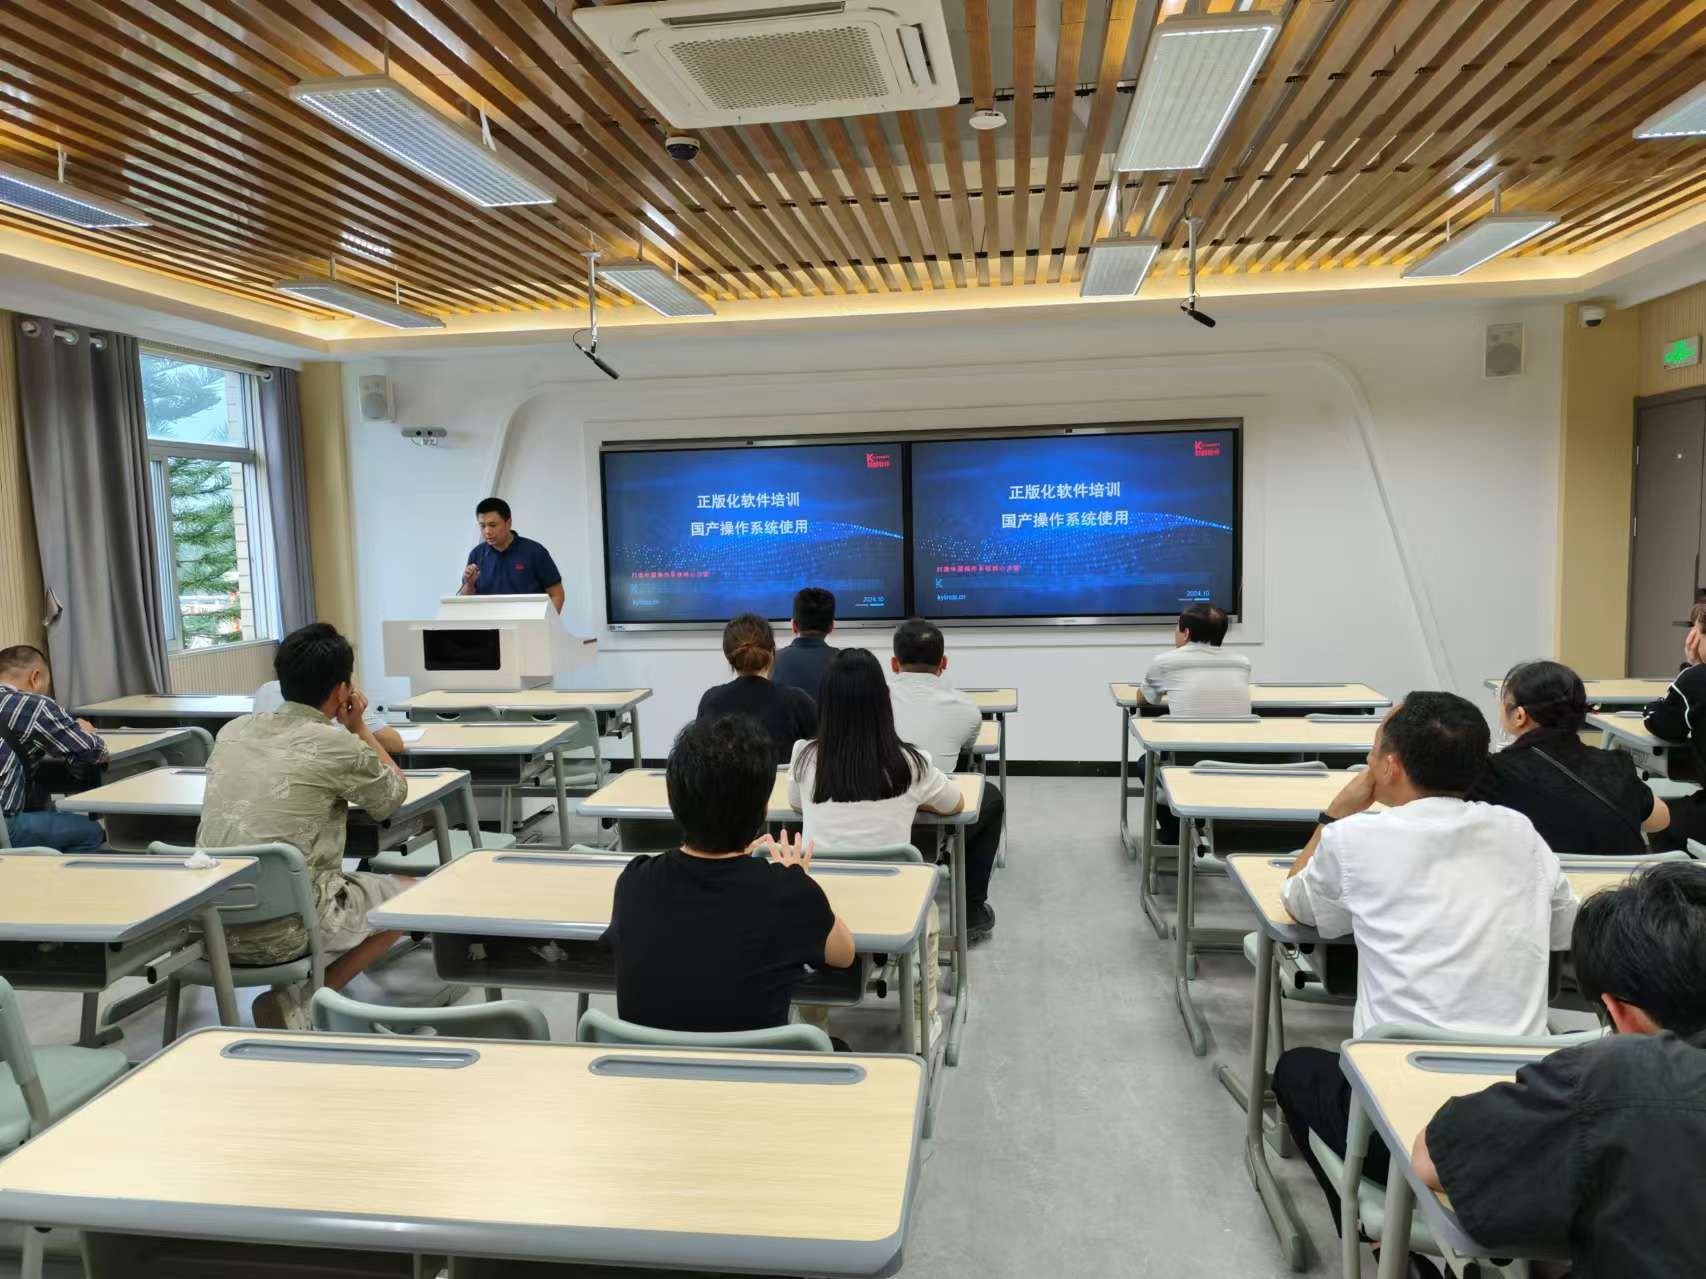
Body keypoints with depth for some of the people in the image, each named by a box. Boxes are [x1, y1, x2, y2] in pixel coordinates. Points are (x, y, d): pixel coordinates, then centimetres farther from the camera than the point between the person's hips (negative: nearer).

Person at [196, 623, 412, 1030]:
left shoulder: (233, 730, 5)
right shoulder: (338, 746, -13)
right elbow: (394, 797, 7)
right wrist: (359, 728, 14)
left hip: (211, 924, 7)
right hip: (283, 931, -7)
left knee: (345, 881, 31)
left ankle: (295, 991, 13)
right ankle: (298, 1001, 3)